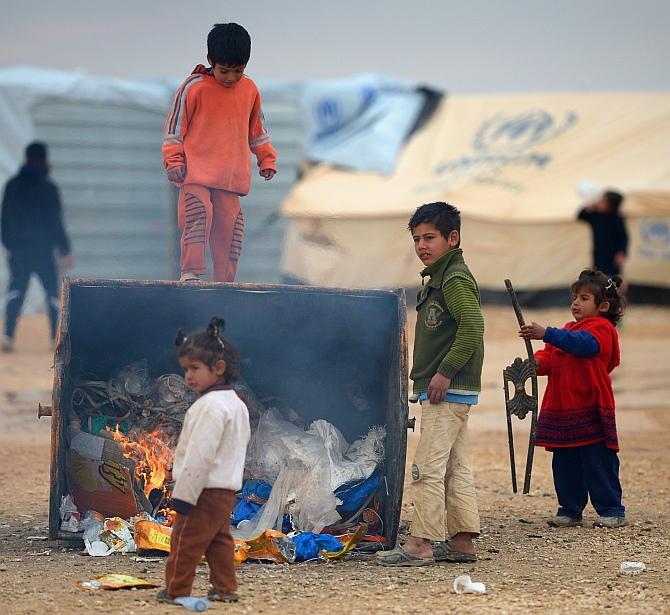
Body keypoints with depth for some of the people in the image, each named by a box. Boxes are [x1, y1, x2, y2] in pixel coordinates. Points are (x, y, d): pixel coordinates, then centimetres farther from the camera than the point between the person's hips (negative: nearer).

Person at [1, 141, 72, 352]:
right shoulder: (47, 188, -10)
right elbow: (55, 222, -9)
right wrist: (65, 250, -4)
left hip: (17, 250, 4)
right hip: (42, 250, -4)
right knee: (53, 293, 7)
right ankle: (58, 339, 7)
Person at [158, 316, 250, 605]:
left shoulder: (211, 406, -20)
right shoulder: (235, 403, 13)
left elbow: (201, 454, -24)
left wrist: (184, 494, -22)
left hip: (205, 490, -10)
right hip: (226, 489, 10)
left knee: (185, 541, -3)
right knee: (219, 540, 14)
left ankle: (176, 589, 1)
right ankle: (225, 588, 16)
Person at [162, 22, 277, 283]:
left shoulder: (250, 90, 8)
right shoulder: (194, 87, -5)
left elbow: (257, 129, 21)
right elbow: (174, 126, -1)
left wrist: (267, 160, 17)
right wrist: (173, 161, -8)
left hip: (231, 174, 4)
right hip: (195, 170, -4)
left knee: (229, 222, 3)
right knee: (197, 213, -20)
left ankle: (224, 279, 9)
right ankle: (191, 271, -19)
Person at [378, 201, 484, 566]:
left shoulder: (456, 279, -13)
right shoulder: (438, 278, 18)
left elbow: (472, 327, -25)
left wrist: (445, 372, -23)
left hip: (448, 390, -10)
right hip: (451, 392, 10)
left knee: (428, 467, -11)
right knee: (456, 468, 11)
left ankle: (420, 544, -11)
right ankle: (462, 542, 14)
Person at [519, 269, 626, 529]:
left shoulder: (601, 328, -5)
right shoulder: (569, 330, 22)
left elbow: (582, 343, -25)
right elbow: (550, 356, 14)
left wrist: (546, 334, -35)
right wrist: (538, 361, -11)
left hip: (592, 412, -8)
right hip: (561, 411, 8)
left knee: (598, 463, -4)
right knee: (564, 465, 9)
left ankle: (611, 510, 4)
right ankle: (570, 509, 18)